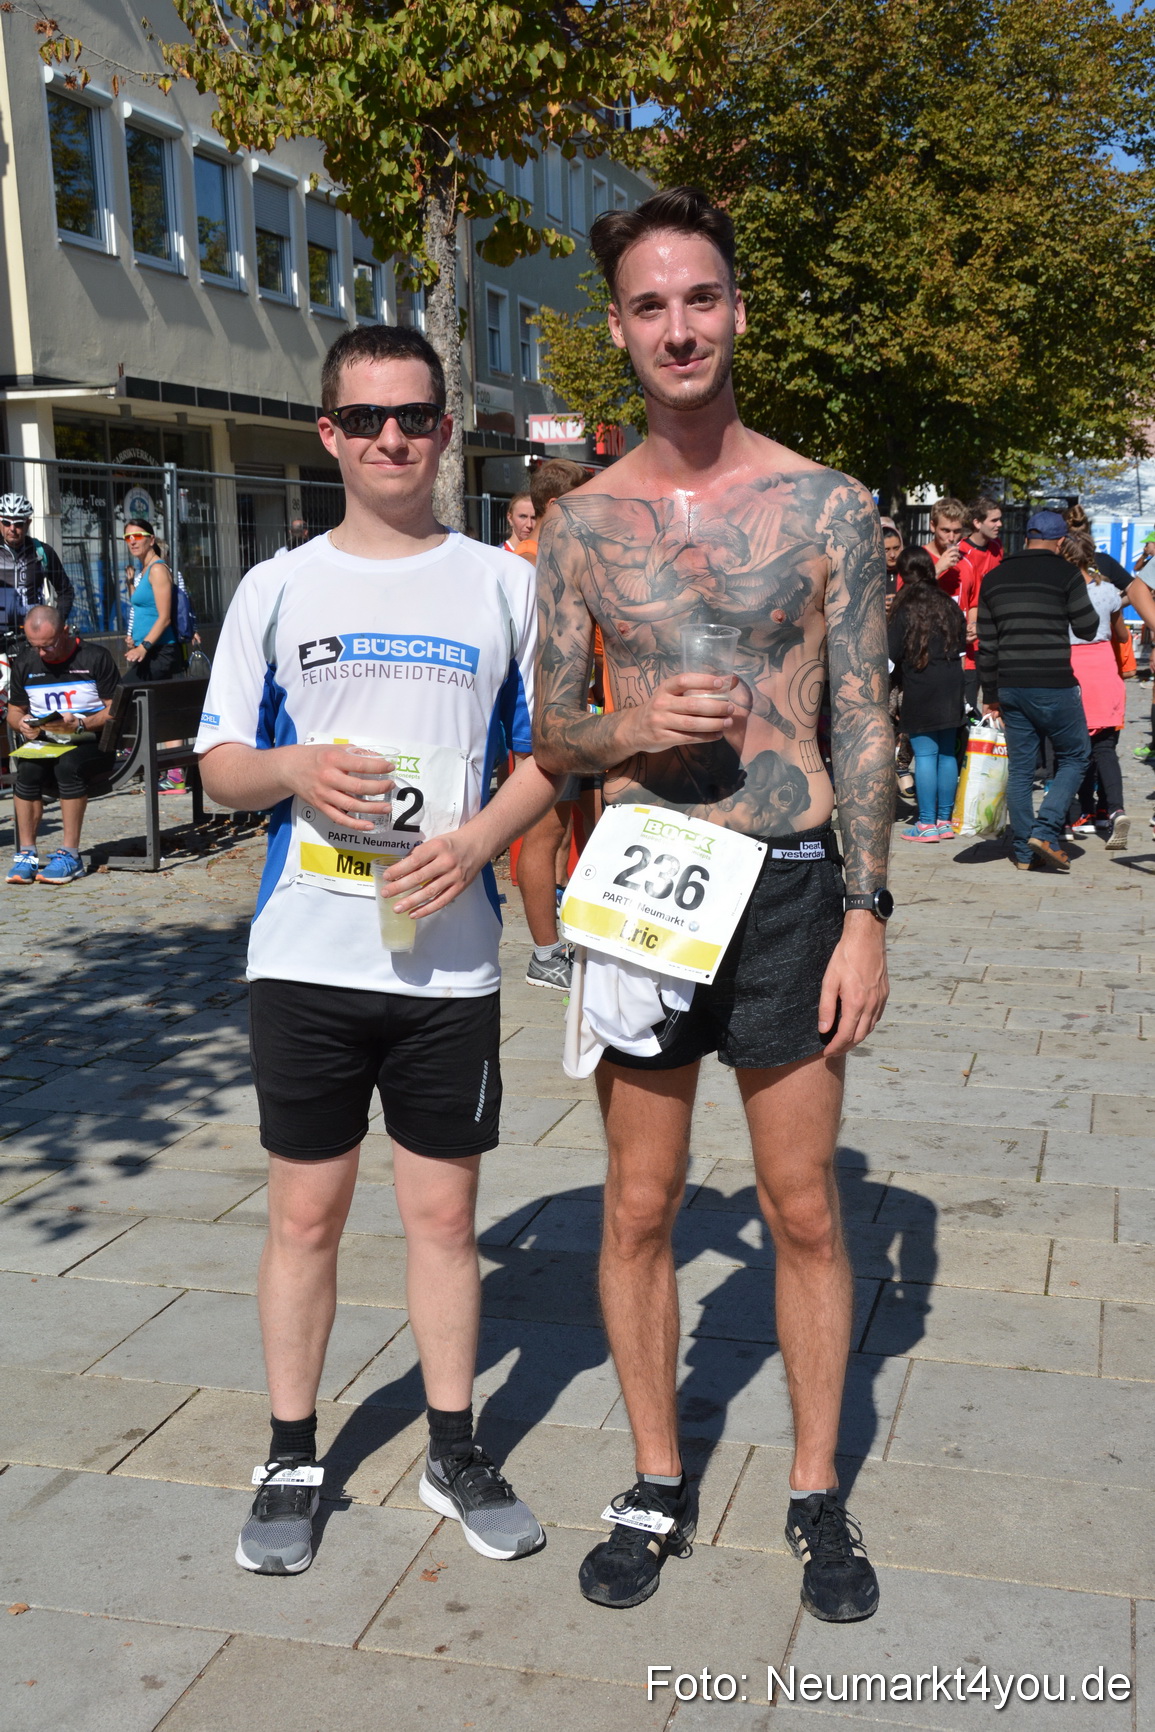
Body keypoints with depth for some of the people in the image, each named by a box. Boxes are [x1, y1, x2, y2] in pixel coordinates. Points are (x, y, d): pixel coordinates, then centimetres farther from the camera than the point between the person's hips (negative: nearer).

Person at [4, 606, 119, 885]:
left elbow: (115, 710, -6)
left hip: (92, 744, -4)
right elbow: (14, 710, 18)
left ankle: (70, 854, -30)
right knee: (28, 768, -30)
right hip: (44, 744, 4)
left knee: (68, 765, -36)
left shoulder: (95, 657, -3)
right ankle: (26, 853, -24)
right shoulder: (24, 662, 10)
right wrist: (22, 723, -6)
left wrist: (81, 724, -21)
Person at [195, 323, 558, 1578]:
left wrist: (479, 839, -12)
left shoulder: (501, 584, 5)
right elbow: (217, 765, 7)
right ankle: (291, 1460, 25)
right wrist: (294, 770, -14)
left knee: (443, 1211, 9)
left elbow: (548, 753, 7)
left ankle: (454, 1452, 26)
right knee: (306, 1211, 8)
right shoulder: (277, 588, 5)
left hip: (449, 958, 0)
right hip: (307, 956, 0)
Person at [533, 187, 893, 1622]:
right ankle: (657, 1489, 28)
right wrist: (633, 730, -14)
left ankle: (818, 1496, 26)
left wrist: (866, 914, -6)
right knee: (638, 1207, 10)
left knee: (803, 1210, 7)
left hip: (791, 885, -1)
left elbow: (865, 721, 0)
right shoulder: (582, 522, 4)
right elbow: (548, 733, 8)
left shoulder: (827, 507, -1)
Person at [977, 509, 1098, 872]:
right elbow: (1087, 629, -1)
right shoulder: (1065, 574, -7)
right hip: (1053, 686, -5)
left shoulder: (993, 578, 9)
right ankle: (1046, 831, -4)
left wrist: (990, 695, 17)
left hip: (1010, 688, 5)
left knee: (1019, 768, 10)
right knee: (1074, 757, 11)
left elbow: (986, 644, 11)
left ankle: (1023, 851, 11)